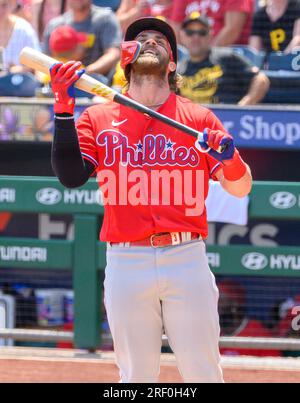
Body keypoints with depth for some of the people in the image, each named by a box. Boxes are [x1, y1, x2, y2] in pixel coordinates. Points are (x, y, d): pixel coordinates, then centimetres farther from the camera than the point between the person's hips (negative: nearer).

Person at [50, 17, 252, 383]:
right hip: (126, 265, 0)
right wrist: (64, 108, -9)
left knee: (203, 374, -2)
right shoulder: (97, 118, 10)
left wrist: (229, 157, -18)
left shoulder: (199, 118, 9)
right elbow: (71, 176, -4)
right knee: (136, 377, 5)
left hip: (187, 260, 0)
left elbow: (240, 188, 4)